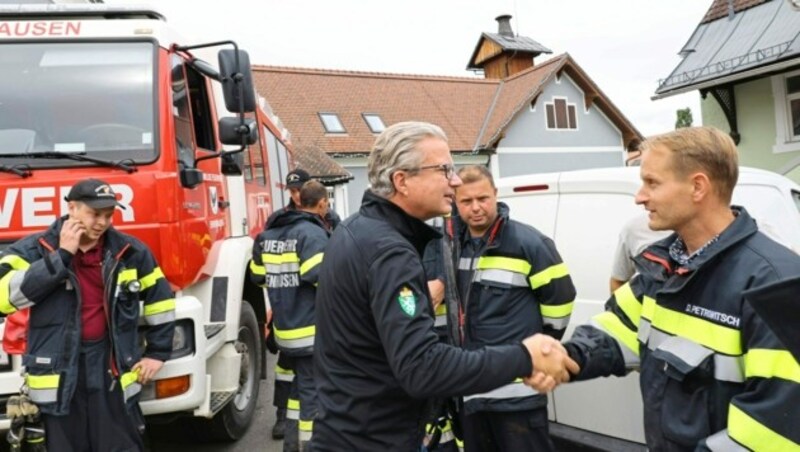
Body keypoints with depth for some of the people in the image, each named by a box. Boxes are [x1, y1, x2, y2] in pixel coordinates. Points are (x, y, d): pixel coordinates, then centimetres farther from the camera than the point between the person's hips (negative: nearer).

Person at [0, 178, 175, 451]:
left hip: (113, 369, 1)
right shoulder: (33, 250, -3)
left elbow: (160, 298, 10)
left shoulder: (129, 250, 0)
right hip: (59, 372, 0)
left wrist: (157, 352, 7)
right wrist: (61, 256, -19)